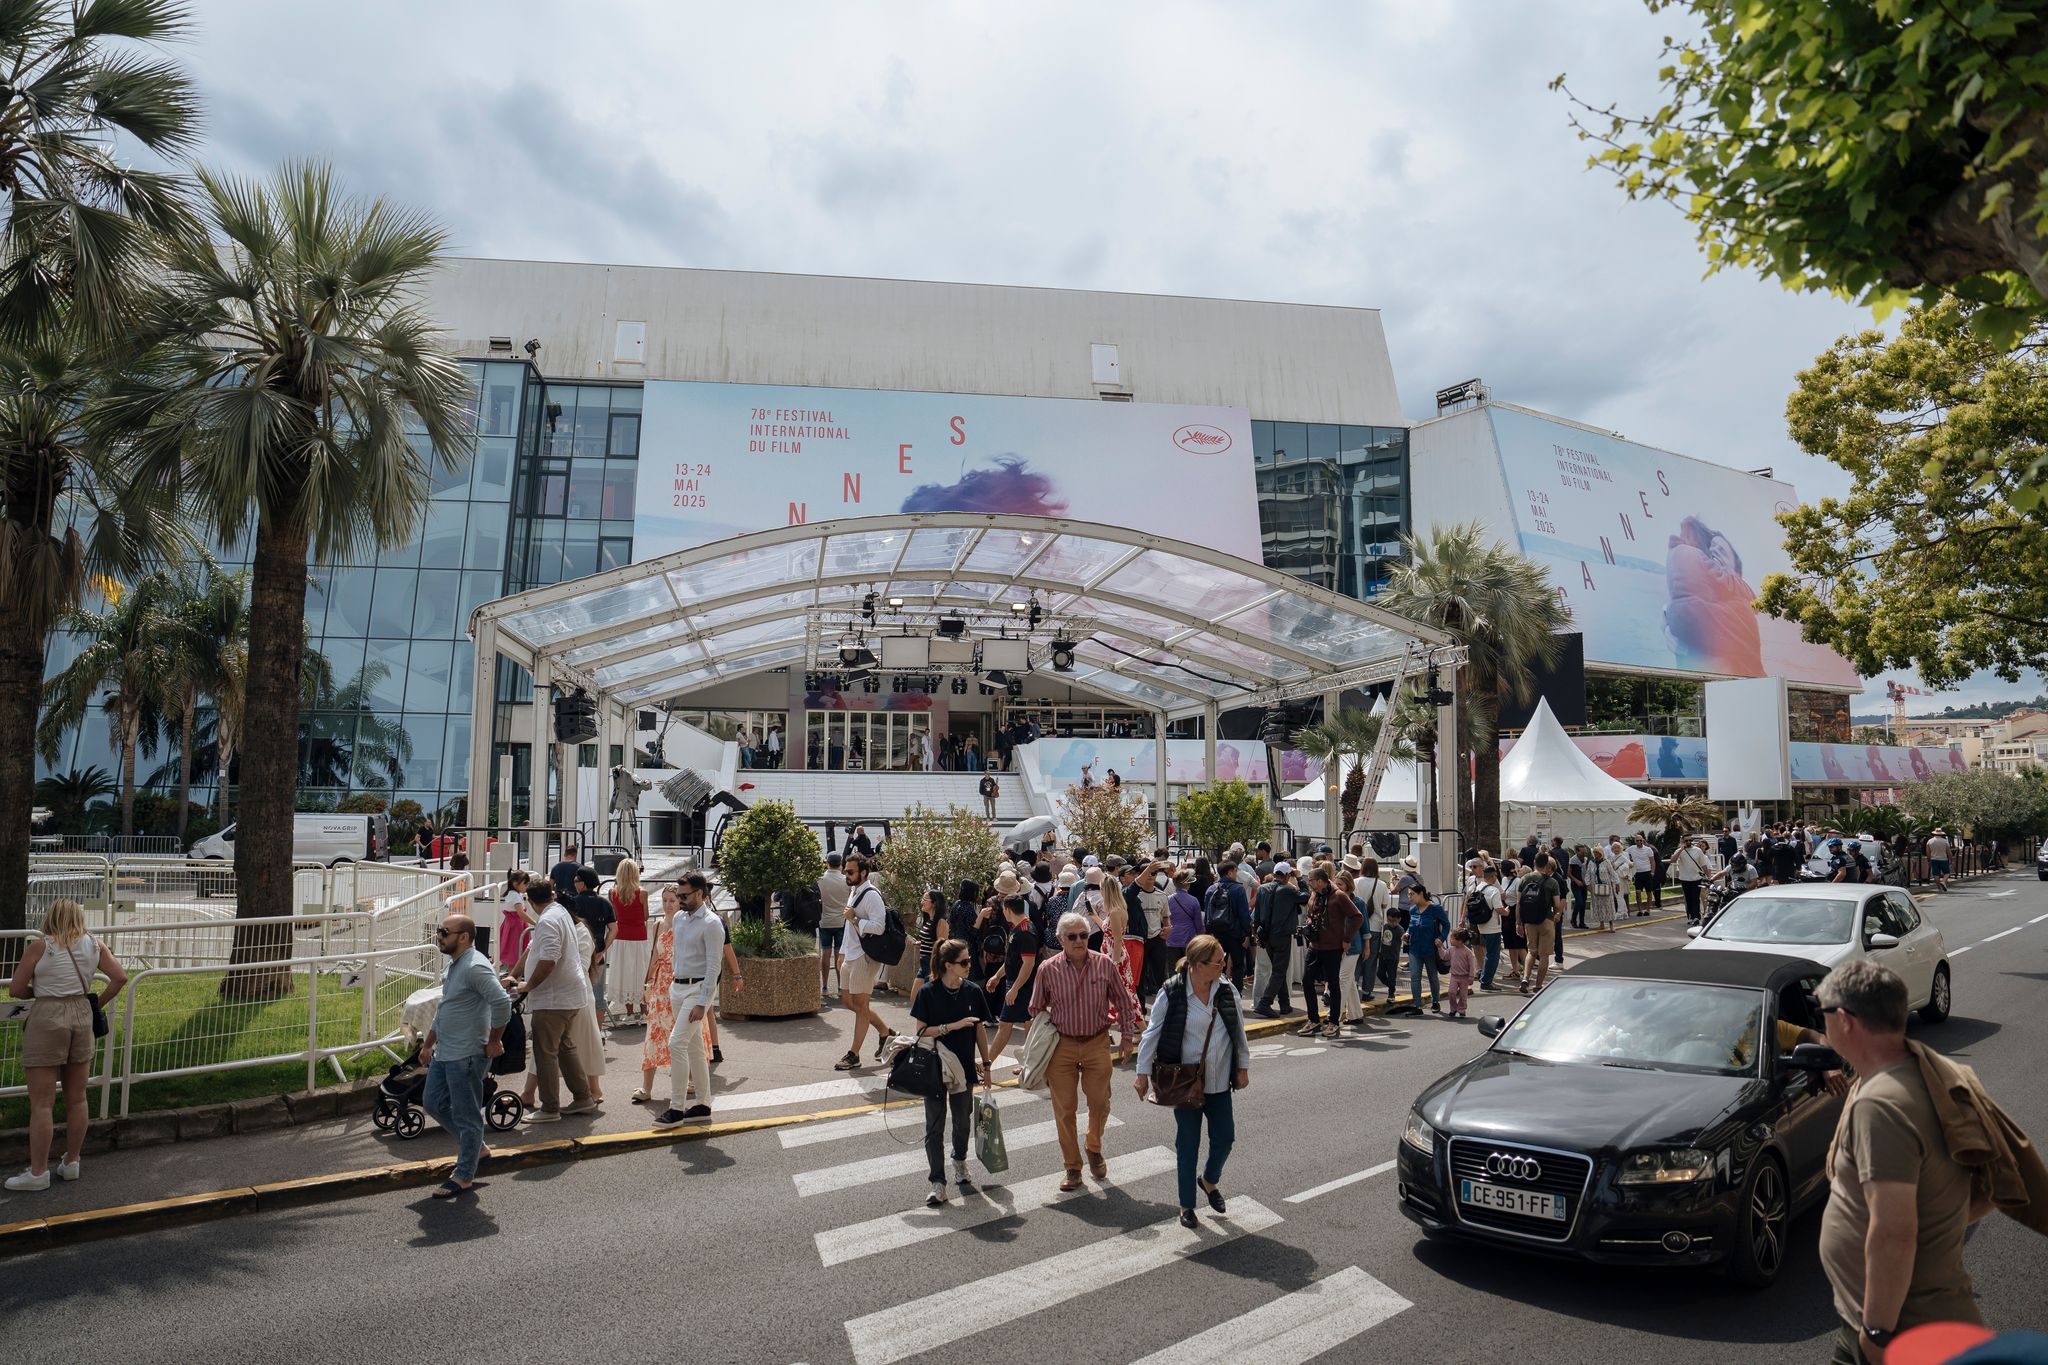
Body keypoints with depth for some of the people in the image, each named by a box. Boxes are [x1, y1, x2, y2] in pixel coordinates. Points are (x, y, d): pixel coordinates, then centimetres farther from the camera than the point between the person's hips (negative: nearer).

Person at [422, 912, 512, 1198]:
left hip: (467, 1055, -10)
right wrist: (428, 1044, 24)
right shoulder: (454, 965, 12)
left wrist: (494, 1041, -20)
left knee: (466, 1115, 2)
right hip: (444, 1053, 10)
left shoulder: (475, 967, -22)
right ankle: (473, 1145, 35)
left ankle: (464, 1177, 15)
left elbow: (502, 1003, -30)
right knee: (433, 1104, 18)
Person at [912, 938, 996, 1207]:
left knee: (963, 1121, 16)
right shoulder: (928, 992, -13)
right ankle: (938, 1182, 11)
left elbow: (980, 1029, 5)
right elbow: (922, 1031, -13)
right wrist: (953, 1026, -23)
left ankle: (960, 1162, 42)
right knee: (934, 1127, 2)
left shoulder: (973, 991, -4)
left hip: (964, 1068, 3)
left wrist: (986, 1063, 7)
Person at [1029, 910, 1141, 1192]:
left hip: (1097, 1044, 1)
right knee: (1064, 1110, 5)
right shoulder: (1047, 969, -9)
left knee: (1100, 1104, 9)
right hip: (1062, 1046, -1)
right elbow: (1037, 1010, 4)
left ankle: (1095, 1149, 38)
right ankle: (1072, 1167, 22)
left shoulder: (1105, 965, -7)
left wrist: (1127, 1035, 8)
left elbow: (1123, 1002, 7)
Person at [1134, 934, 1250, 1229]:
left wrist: (1243, 1068, 11)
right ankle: (1187, 1204, 24)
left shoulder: (1227, 991, -4)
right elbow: (1153, 1033, -8)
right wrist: (1142, 1072, -5)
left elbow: (1239, 1031, 8)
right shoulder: (1172, 993, -15)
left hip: (1218, 1081, 4)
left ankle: (1209, 1179, 38)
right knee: (1187, 1143, 6)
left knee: (1225, 1137, 7)